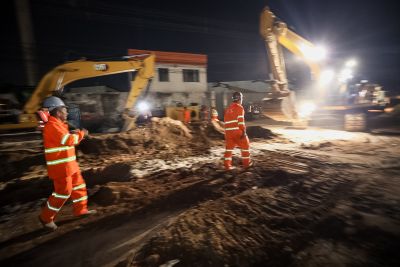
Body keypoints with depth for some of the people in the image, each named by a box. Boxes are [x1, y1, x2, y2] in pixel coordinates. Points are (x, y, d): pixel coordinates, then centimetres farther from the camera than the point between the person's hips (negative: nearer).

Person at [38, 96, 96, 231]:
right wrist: (81, 133, -10)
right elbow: (70, 140, -25)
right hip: (60, 167, -10)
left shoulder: (58, 125, 13)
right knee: (63, 192, 0)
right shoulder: (52, 126, -19)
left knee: (78, 185, 17)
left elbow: (68, 139, 19)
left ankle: (80, 209, 30)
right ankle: (46, 217, 19)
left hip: (69, 164, 10)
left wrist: (77, 133, 4)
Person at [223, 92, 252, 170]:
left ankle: (227, 165, 6)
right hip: (237, 131, -6)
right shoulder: (239, 107, -5)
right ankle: (246, 163, 20)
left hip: (228, 131, 6)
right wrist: (243, 131, -14)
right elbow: (240, 120, -14)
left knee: (229, 147, 10)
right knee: (245, 146, 11)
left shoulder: (228, 108, 17)